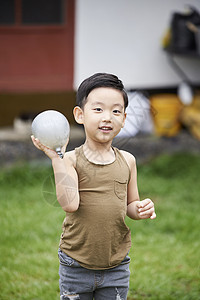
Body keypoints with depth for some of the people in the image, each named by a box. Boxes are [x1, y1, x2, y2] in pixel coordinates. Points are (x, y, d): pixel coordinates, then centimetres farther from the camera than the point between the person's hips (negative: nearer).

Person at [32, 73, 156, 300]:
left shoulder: (127, 161, 2)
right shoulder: (72, 160, -9)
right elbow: (70, 204, -23)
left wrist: (140, 210, -11)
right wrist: (56, 158, -25)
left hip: (116, 266, 3)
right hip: (76, 265, -3)